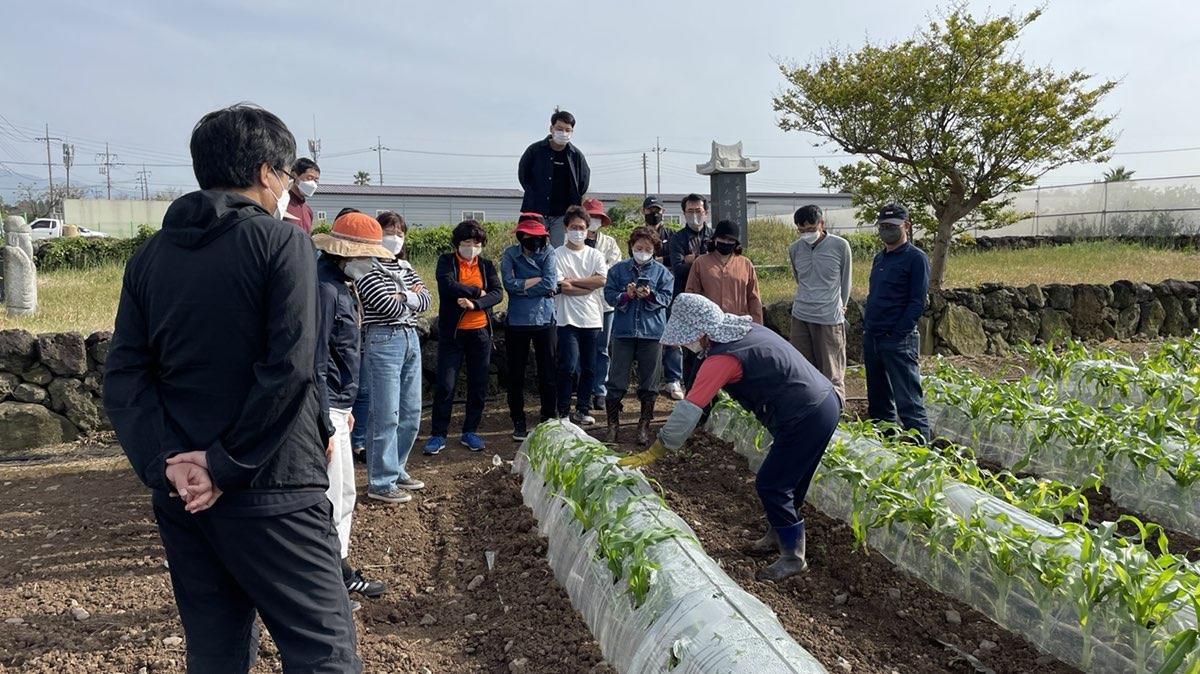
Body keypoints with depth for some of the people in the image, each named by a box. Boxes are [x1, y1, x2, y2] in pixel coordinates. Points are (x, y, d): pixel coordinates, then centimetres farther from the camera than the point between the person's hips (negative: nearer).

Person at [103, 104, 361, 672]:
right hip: (269, 494, -6)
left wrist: (167, 465, -7)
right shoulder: (282, 242, -7)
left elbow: (123, 378, 1)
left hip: (181, 496, 7)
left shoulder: (150, 257, 9)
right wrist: (229, 465, -12)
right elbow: (289, 368, -18)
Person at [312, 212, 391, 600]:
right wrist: (324, 427, -21)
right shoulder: (324, 289, -19)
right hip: (323, 410, -11)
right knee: (332, 499, -2)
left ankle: (339, 569, 30)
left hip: (335, 405, 11)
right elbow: (315, 365, -22)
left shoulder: (339, 285, 12)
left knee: (343, 494, 18)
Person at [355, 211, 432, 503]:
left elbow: (425, 298, 6)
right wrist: (412, 295, 1)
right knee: (387, 415, -5)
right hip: (383, 341, -8)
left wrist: (403, 297, -9)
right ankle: (381, 483, 4)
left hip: (411, 339, 8)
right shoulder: (368, 269, -7)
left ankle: (396, 469, 27)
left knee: (411, 412, 12)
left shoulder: (405, 267, 16)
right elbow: (390, 306, -16)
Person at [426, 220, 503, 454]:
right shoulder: (446, 261, 0)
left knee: (479, 386, 9)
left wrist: (474, 303, -19)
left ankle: (470, 432, 22)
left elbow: (497, 293, -4)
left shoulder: (486, 265, 9)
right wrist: (478, 291, -11)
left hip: (480, 332, 3)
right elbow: (448, 286, -19)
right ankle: (438, 434, 9)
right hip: (452, 332, -3)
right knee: (445, 385, -2)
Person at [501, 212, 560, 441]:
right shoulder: (510, 254, 0)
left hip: (544, 321, 0)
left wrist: (522, 285, -12)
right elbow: (509, 283, -15)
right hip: (516, 322, 0)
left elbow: (550, 284, -14)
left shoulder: (548, 253, 0)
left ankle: (549, 420, 18)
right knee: (516, 375, 8)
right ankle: (518, 422, 22)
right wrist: (539, 280, -13)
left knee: (548, 374, 5)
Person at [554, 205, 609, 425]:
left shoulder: (595, 255, 11)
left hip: (592, 318, 4)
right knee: (568, 366, -10)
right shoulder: (558, 255, -1)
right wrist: (589, 286, -5)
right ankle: (563, 411, 2)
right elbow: (563, 287, -12)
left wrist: (573, 281, -10)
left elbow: (601, 280, -7)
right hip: (568, 318, -4)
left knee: (589, 368, 8)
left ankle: (582, 410, 19)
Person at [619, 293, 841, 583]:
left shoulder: (722, 357, -21)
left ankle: (793, 557, 13)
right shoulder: (744, 328, 6)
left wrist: (652, 453, -17)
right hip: (824, 401, 10)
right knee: (788, 480, 23)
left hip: (807, 419, -10)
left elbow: (689, 409, -22)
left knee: (770, 485, 0)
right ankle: (778, 534, 41)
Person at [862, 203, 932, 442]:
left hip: (898, 341, -8)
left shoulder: (916, 258, -6)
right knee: (878, 403, 15)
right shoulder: (879, 258, 17)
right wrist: (867, 330, 14)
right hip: (872, 339, 8)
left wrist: (897, 333, -17)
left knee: (908, 403, -9)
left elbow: (918, 301, -11)